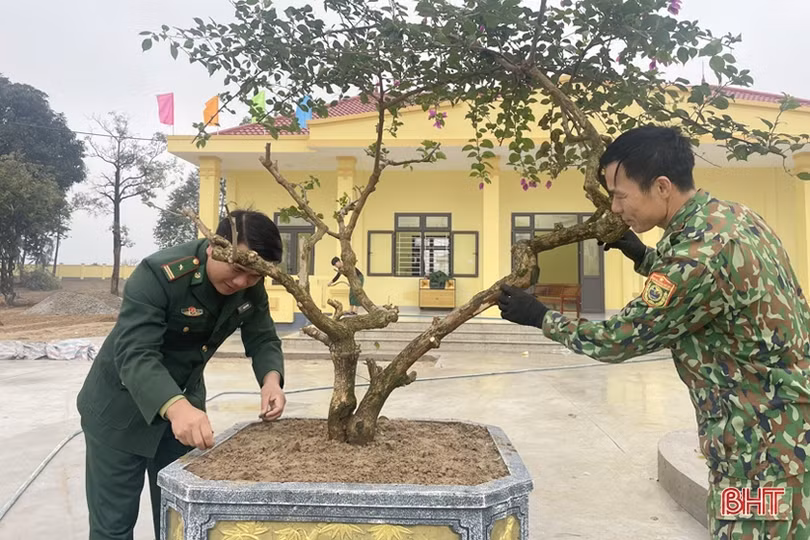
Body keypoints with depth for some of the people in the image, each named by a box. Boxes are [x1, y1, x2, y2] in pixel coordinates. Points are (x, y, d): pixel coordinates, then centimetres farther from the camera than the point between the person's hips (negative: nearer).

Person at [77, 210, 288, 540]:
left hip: (185, 403, 5)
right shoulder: (158, 274, -31)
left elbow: (262, 339, -4)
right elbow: (135, 354, -38)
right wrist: (175, 407, -54)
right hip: (121, 408, -5)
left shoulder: (251, 287, -12)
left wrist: (271, 378, -27)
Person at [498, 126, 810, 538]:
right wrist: (642, 255, 11)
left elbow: (621, 340, -19)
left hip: (766, 432, -9)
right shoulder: (729, 214, 3)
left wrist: (541, 318, -7)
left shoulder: (701, 252, -29)